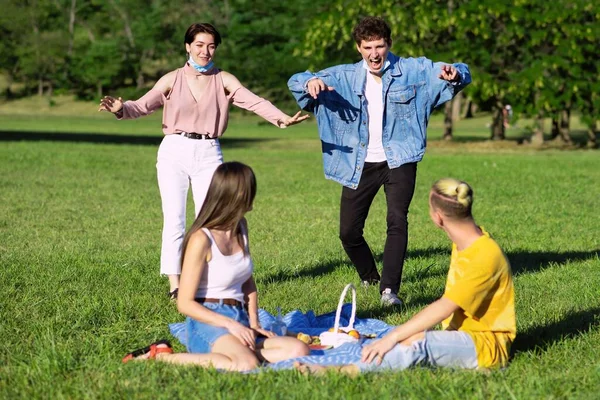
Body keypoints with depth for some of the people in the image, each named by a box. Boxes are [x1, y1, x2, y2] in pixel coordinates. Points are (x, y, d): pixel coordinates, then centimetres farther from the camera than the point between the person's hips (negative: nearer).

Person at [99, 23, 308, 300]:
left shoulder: (224, 80, 3)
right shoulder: (172, 80, 3)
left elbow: (254, 102, -10)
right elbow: (143, 105, -4)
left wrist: (281, 118, -28)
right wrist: (121, 109, -26)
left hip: (208, 154, 1)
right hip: (174, 152, -1)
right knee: (174, 219, -4)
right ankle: (174, 285, -1)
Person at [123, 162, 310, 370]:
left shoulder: (240, 228, 13)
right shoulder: (202, 239, -11)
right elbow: (185, 303, -12)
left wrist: (254, 323, 7)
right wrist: (230, 324, -19)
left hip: (239, 322, 7)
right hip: (208, 324, -6)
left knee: (299, 351, -15)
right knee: (247, 365, -35)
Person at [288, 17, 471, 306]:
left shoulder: (413, 70, -3)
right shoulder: (344, 77, 3)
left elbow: (459, 75, -8)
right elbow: (295, 81, -1)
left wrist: (453, 74, -34)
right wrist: (310, 82, -26)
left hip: (398, 161, -3)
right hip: (359, 165, 3)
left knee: (397, 221, -20)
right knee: (349, 231, 5)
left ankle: (389, 289, -22)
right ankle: (370, 277, 32)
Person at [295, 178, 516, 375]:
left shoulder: (485, 257, -22)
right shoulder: (464, 242, 7)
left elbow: (443, 308, -26)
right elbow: (448, 305, 8)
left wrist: (392, 336, -27)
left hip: (487, 345, -9)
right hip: (462, 337, 9)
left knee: (416, 342, -32)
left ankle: (348, 370, -36)